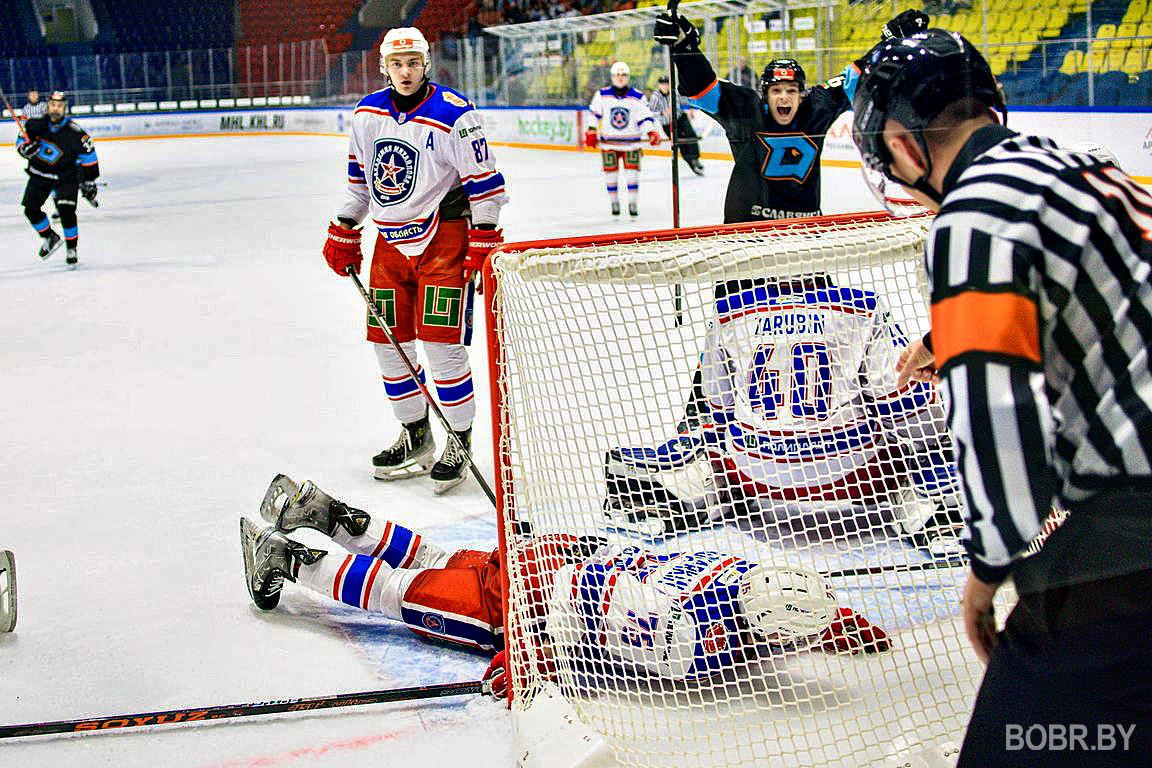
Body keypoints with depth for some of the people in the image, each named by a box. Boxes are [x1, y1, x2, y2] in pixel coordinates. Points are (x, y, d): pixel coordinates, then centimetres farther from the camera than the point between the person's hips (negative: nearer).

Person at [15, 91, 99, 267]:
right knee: (31, 209, 0)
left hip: (65, 177, -4)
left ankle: (72, 249, 1)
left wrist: (89, 182, -7)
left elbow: (88, 155, -9)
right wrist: (25, 148, -20)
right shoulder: (35, 125, -11)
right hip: (39, 174, 4)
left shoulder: (75, 133, -19)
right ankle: (50, 238, 24)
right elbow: (21, 140, 5)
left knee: (66, 211, -17)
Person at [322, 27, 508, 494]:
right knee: (389, 342, 7)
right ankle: (416, 438, 24)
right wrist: (344, 233, 17)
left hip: (444, 236, -6)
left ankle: (460, 442, 6)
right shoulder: (366, 114, 6)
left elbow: (484, 180, -10)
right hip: (391, 240, 6)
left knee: (441, 342, -10)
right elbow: (359, 176, 18)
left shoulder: (453, 115, -13)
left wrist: (485, 241, -14)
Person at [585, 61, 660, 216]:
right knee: (611, 173, 4)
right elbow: (595, 114, 8)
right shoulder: (602, 95, -2)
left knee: (632, 172, -5)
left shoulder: (637, 97, -5)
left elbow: (645, 117, -8)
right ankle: (614, 202, 19)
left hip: (631, 142, -1)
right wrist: (591, 131, 2)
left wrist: (652, 133, -23)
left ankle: (632, 203, 5)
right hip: (609, 142, 1)